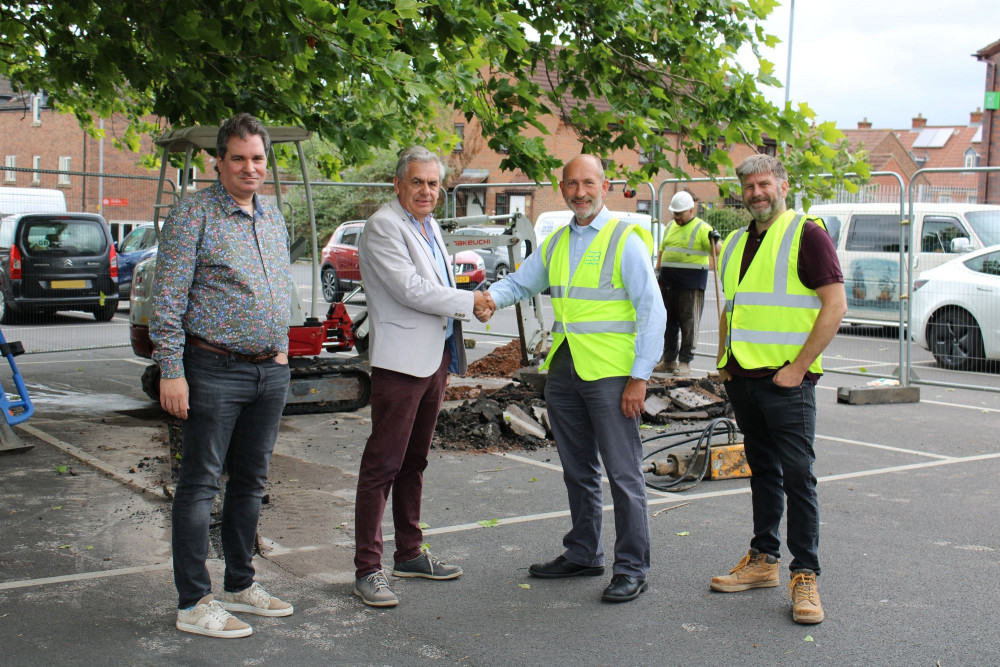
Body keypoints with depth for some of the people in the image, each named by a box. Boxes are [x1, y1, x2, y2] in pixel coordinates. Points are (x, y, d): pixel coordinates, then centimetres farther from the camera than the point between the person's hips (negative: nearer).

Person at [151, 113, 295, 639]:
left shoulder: (272, 216, 13)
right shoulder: (194, 213, -8)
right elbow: (167, 299, -12)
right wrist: (171, 370, -16)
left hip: (270, 372, 7)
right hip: (214, 371, -7)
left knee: (251, 482, 14)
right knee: (200, 483, -1)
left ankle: (240, 585, 26)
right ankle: (194, 603, 4)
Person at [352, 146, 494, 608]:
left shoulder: (428, 225, 17)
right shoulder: (383, 226, -11)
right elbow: (411, 289, -19)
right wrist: (469, 302, -11)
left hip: (436, 358, 9)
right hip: (401, 361, -9)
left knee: (414, 461, 16)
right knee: (383, 464, -6)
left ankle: (409, 553, 26)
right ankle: (367, 569, -2)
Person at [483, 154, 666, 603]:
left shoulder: (625, 240, -7)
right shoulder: (556, 244, 14)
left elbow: (652, 311, -9)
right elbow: (520, 282, 18)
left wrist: (639, 377, -15)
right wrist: (488, 297, -7)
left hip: (611, 373, -7)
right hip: (563, 369, 7)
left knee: (623, 473, -2)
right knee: (577, 470, 17)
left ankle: (632, 569, 7)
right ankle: (583, 554, 30)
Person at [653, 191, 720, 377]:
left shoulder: (702, 228, -4)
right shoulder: (670, 226, 17)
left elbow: (715, 253, -11)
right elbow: (662, 250, 24)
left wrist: (715, 242, -30)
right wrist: (658, 271, 16)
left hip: (691, 285, -7)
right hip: (668, 283, 7)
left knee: (688, 323, -2)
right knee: (668, 323, 10)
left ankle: (685, 362, 3)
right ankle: (669, 360, 19)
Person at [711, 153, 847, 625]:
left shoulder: (807, 234, -6)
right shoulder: (736, 243, 15)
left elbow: (835, 306, -12)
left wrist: (799, 366, -15)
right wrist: (723, 359, 12)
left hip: (786, 379, -7)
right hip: (742, 377, 7)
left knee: (797, 475, -4)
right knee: (762, 471, 14)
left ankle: (805, 575, 2)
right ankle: (762, 560, 23)